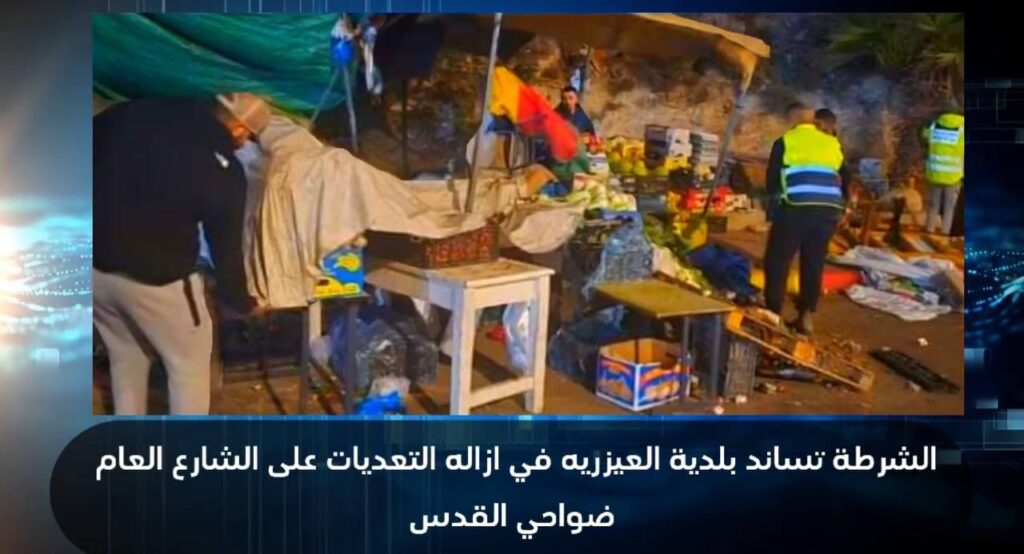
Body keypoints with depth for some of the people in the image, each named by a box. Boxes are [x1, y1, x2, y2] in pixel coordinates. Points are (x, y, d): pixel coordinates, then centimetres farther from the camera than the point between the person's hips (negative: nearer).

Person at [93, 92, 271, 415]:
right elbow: (225, 248, -4)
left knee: (126, 358, 26)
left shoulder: (138, 112, -2)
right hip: (155, 277, -6)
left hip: (95, 263, 6)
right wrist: (240, 303, 12)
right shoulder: (224, 171, -13)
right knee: (190, 364, 16)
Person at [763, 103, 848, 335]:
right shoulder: (833, 144, 19)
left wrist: (777, 198, 28)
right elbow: (845, 180, 22)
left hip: (796, 208, -4)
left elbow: (771, 180, 10)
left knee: (777, 261, 8)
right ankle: (806, 317, 19)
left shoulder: (785, 141, 7)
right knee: (814, 263, 15)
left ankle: (774, 314, 8)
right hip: (830, 209, 4)